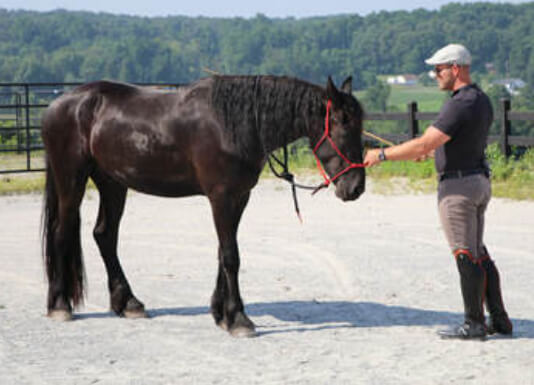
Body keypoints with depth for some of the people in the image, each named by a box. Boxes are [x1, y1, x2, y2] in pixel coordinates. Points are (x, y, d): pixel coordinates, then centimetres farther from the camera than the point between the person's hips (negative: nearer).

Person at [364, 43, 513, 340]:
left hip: (458, 185, -10)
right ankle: (499, 319, 18)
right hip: (480, 180, 10)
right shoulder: (481, 100, 11)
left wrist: (382, 155, -16)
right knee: (479, 254, 15)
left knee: (466, 256, -3)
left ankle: (474, 324, 2)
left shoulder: (460, 104, -20)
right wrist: (431, 151, 33)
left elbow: (423, 144, -24)